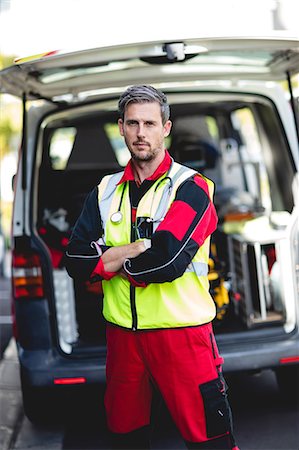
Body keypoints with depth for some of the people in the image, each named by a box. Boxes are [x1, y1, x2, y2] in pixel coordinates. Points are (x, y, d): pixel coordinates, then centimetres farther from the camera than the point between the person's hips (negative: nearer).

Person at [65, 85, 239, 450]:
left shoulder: (191, 187, -6)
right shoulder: (106, 191, 10)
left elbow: (167, 261, -21)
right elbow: (76, 261, -2)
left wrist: (111, 257, -6)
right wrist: (142, 249, -11)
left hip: (181, 331, -5)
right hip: (122, 332, 5)